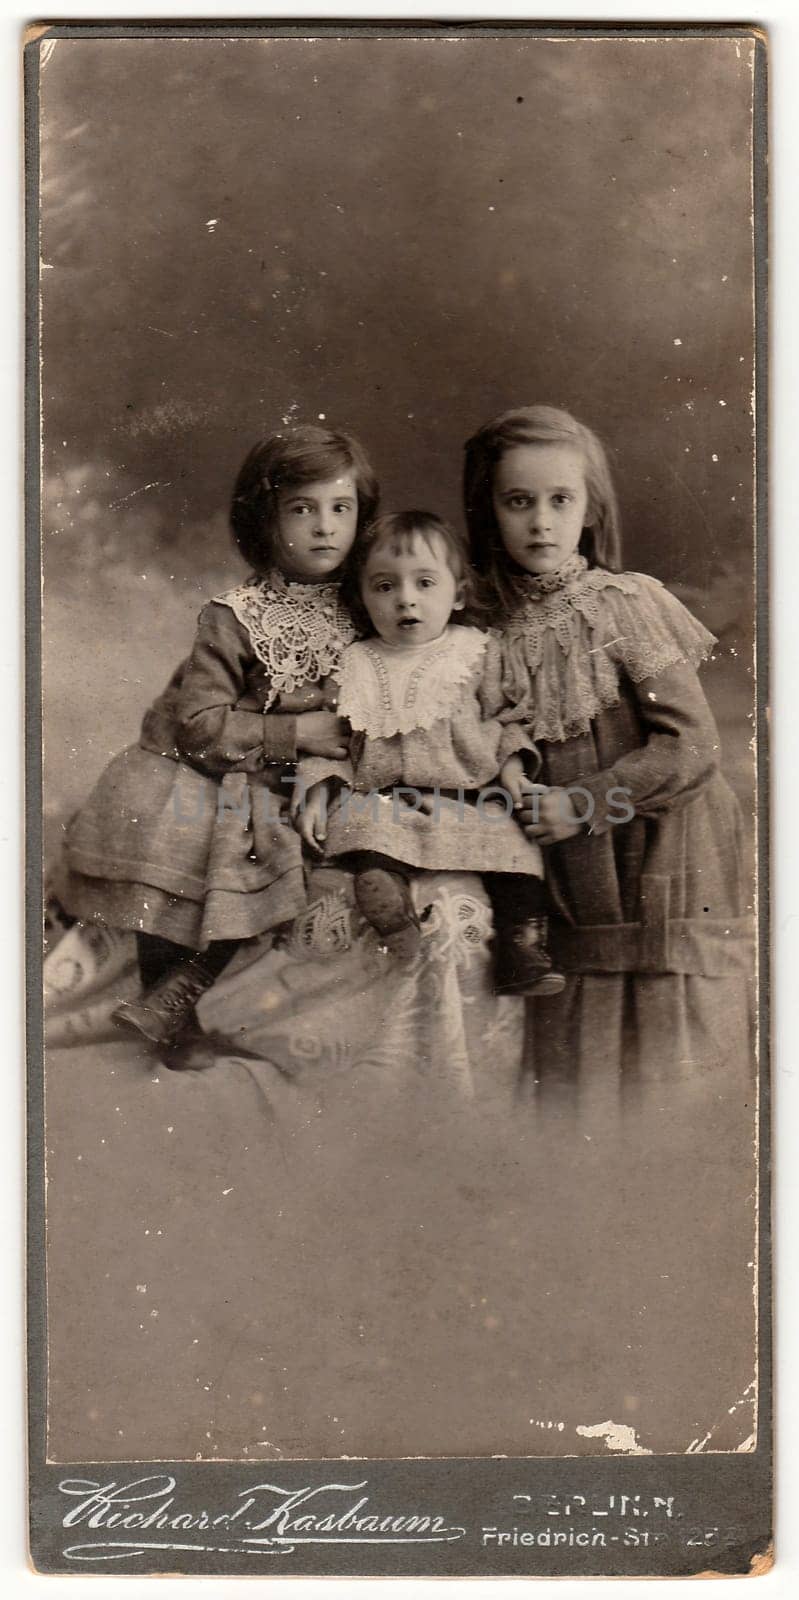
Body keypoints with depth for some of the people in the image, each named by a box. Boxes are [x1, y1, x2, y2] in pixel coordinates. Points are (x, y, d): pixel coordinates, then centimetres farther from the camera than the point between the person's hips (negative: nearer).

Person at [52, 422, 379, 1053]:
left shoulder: (362, 608, 2)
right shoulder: (236, 617, -12)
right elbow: (200, 726, -17)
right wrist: (295, 732, -20)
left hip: (287, 788, 4)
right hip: (200, 779, -3)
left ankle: (171, 1002, 3)